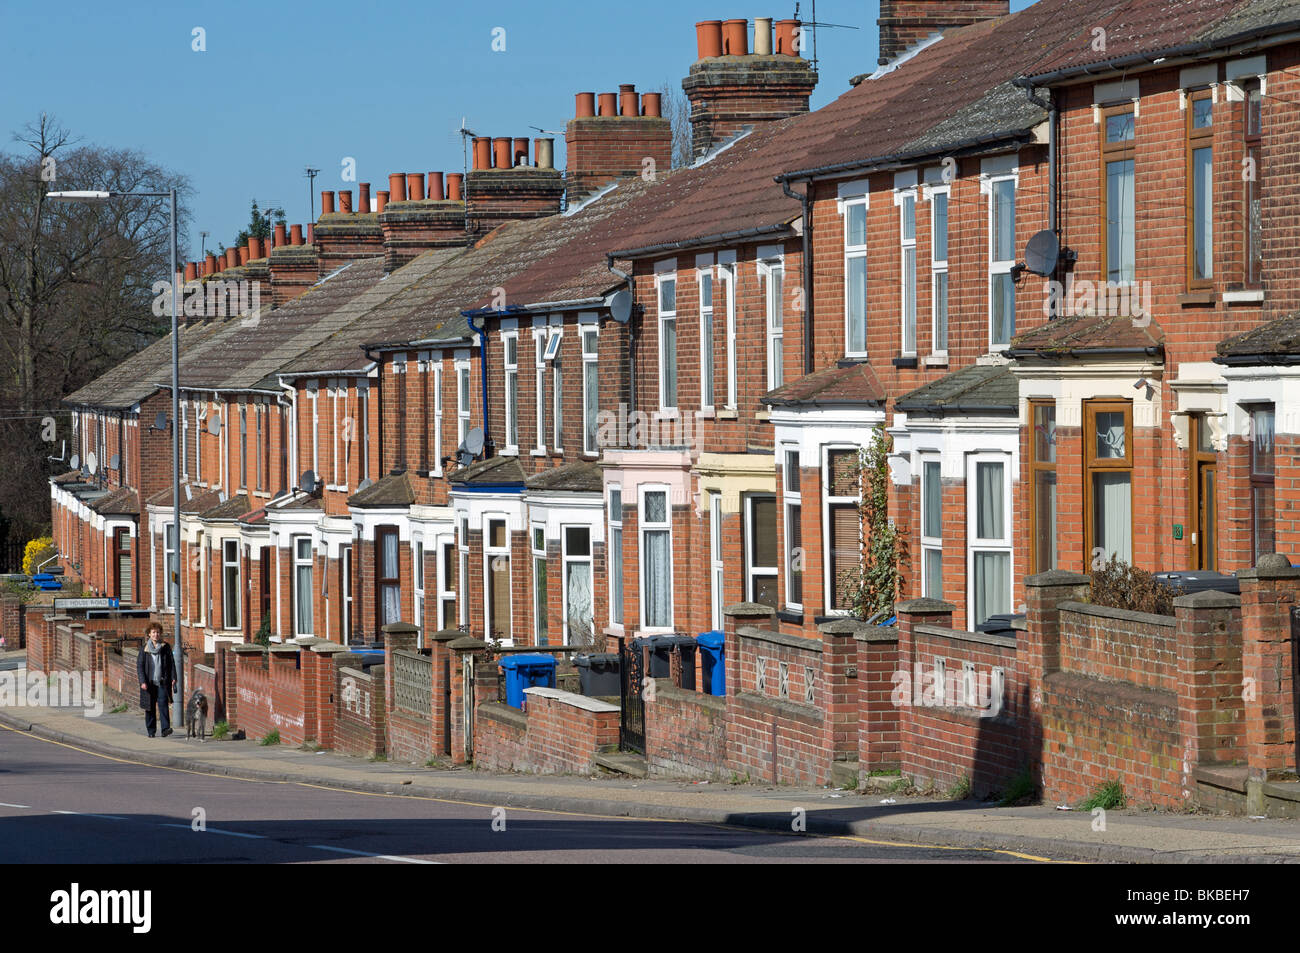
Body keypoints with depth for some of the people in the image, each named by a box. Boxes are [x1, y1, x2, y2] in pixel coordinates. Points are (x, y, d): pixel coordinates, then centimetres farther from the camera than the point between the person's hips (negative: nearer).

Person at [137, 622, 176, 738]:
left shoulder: (166, 647, 6)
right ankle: (151, 731, 15)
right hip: (149, 683, 1)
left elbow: (171, 663, 8)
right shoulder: (144, 648, 4)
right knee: (150, 707, 5)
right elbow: (139, 666, 1)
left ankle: (166, 728, -23)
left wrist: (173, 678, -2)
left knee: (163, 703, -16)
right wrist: (143, 681, -9)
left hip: (162, 682, -1)